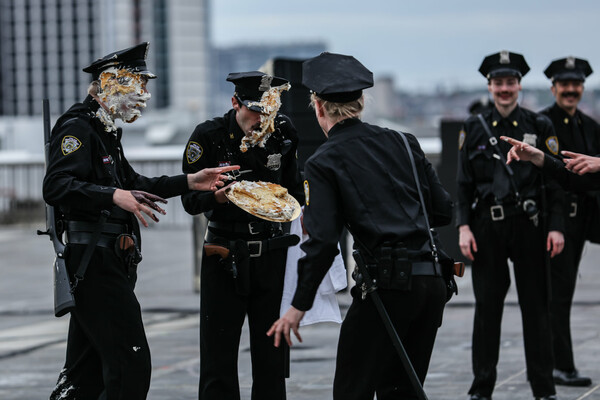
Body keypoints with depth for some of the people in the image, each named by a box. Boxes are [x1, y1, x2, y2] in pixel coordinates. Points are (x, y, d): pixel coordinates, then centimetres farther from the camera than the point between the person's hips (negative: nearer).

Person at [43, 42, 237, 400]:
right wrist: (114, 196, -35)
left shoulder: (105, 129, 20)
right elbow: (57, 187, -25)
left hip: (110, 262, 11)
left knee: (88, 369, 11)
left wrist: (190, 182, 24)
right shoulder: (77, 127, -11)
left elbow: (132, 184, 30)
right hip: (94, 260, -11)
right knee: (131, 364, -12)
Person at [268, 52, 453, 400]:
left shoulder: (323, 164, -3)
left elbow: (322, 241, -12)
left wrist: (299, 307, -6)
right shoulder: (403, 143, 12)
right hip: (432, 281, 6)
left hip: (386, 284, -6)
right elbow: (444, 211, 14)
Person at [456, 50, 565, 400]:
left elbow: (555, 181, 2)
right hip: (487, 228, 1)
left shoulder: (540, 127, 4)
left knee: (536, 306, 3)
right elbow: (464, 183, 6)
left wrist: (556, 227, -6)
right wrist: (464, 227, -4)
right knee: (487, 307, 4)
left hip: (529, 227, 0)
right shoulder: (474, 128, 6)